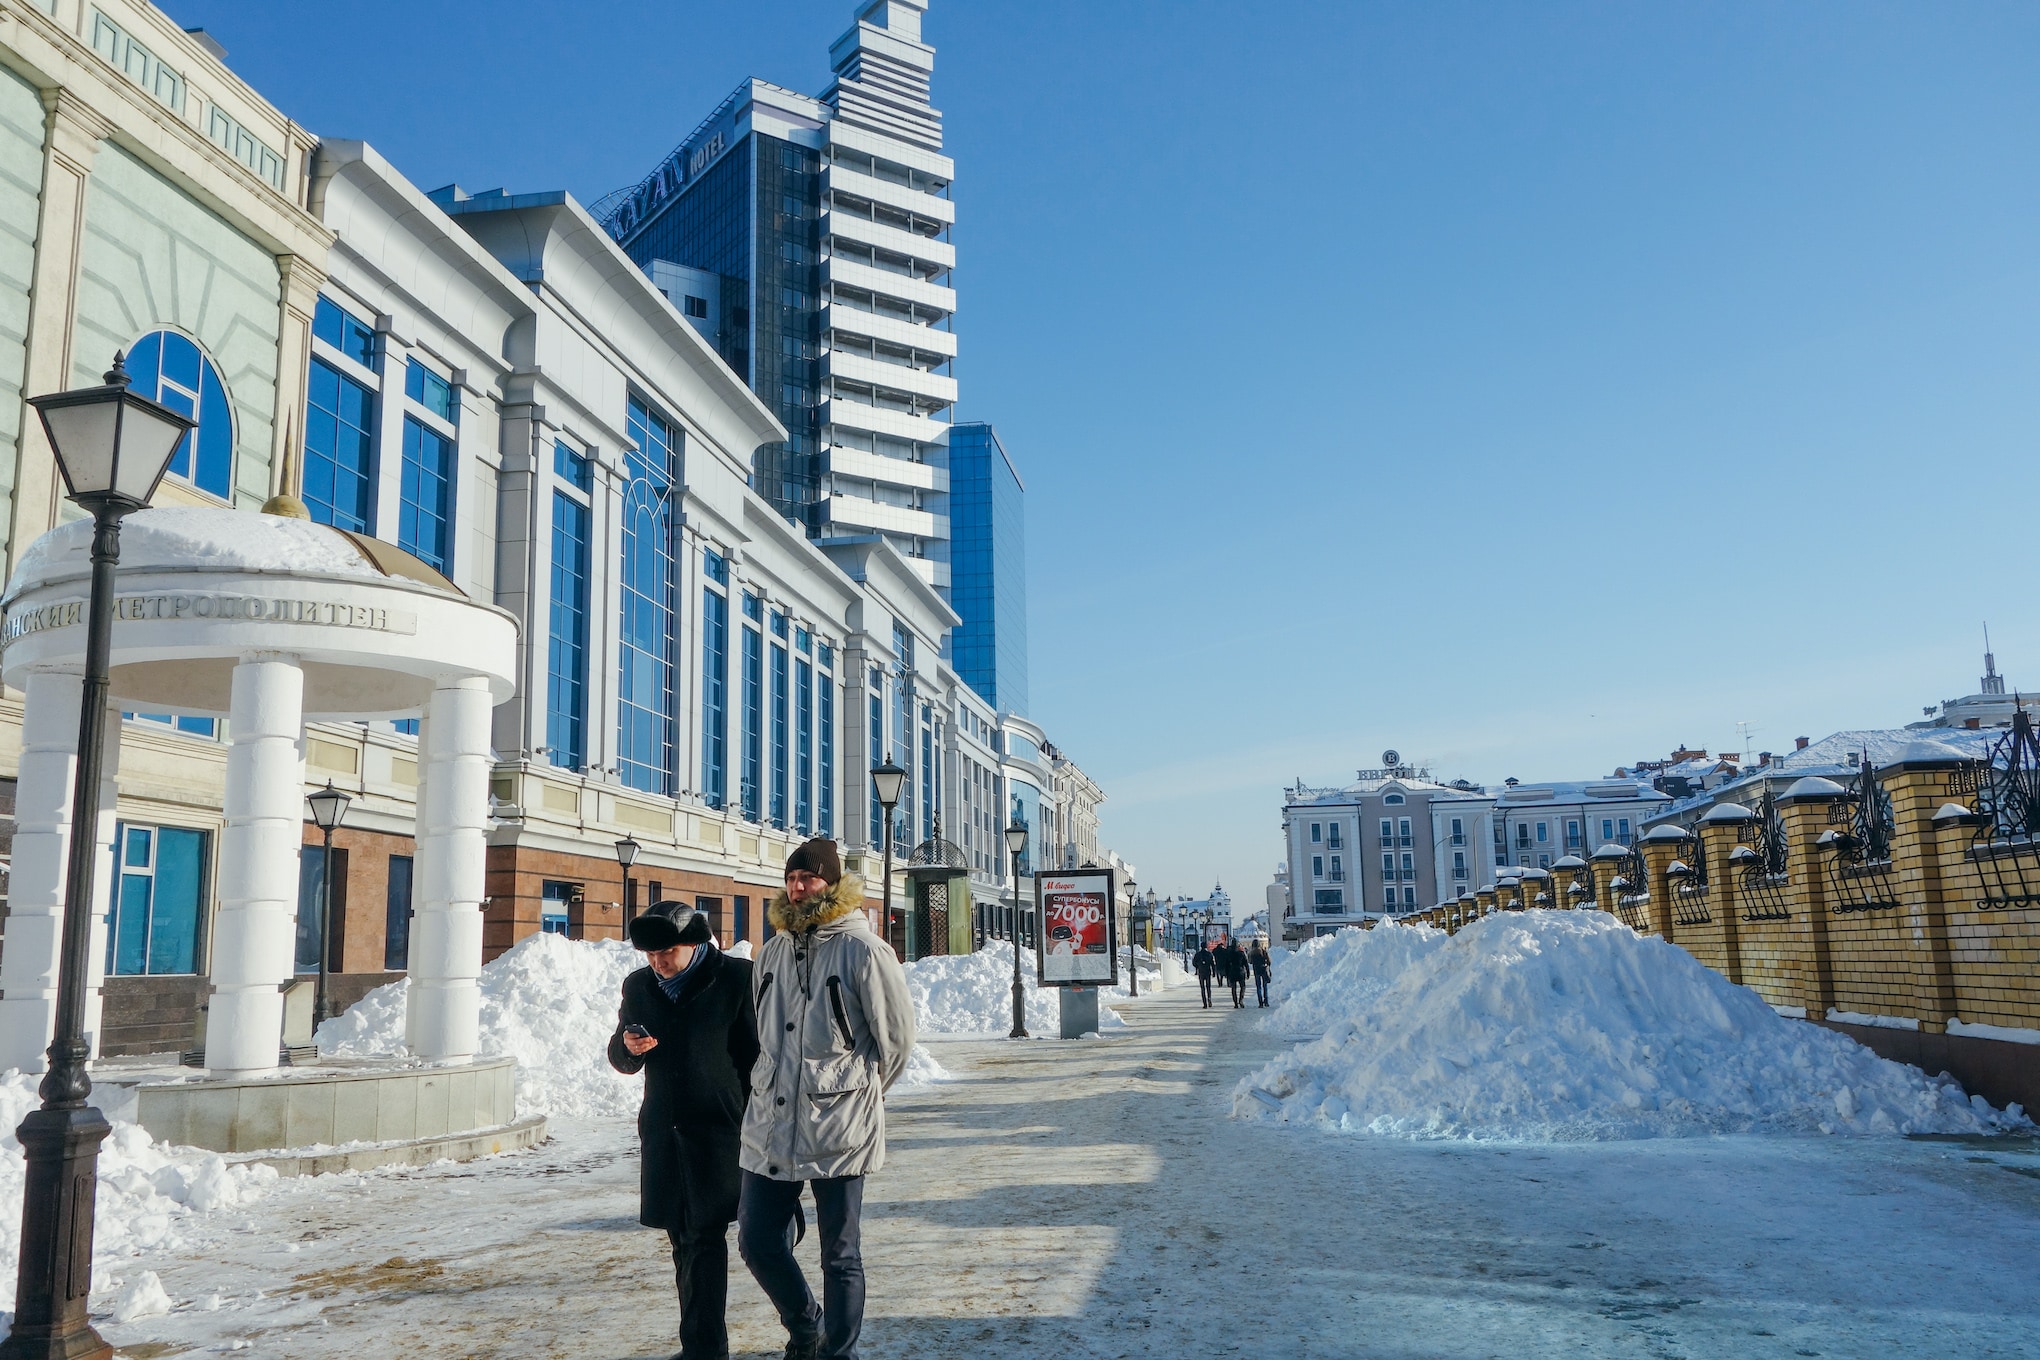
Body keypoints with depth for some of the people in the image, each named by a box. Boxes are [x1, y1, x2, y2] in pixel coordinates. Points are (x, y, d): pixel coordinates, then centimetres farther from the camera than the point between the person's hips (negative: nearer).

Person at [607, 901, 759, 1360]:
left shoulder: (737, 978, -5)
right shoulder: (638, 985, 10)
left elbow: (758, 1055, -2)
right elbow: (623, 1062, 19)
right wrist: (628, 1045, -5)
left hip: (718, 1130, -5)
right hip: (663, 1133, 5)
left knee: (704, 1237, -7)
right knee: (683, 1239, 10)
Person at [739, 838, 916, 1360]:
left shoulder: (861, 948, -9)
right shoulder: (774, 950, 10)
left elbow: (897, 1033, -2)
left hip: (838, 1127, -6)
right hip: (771, 1122, 6)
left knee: (840, 1256, 5)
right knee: (757, 1242, 12)